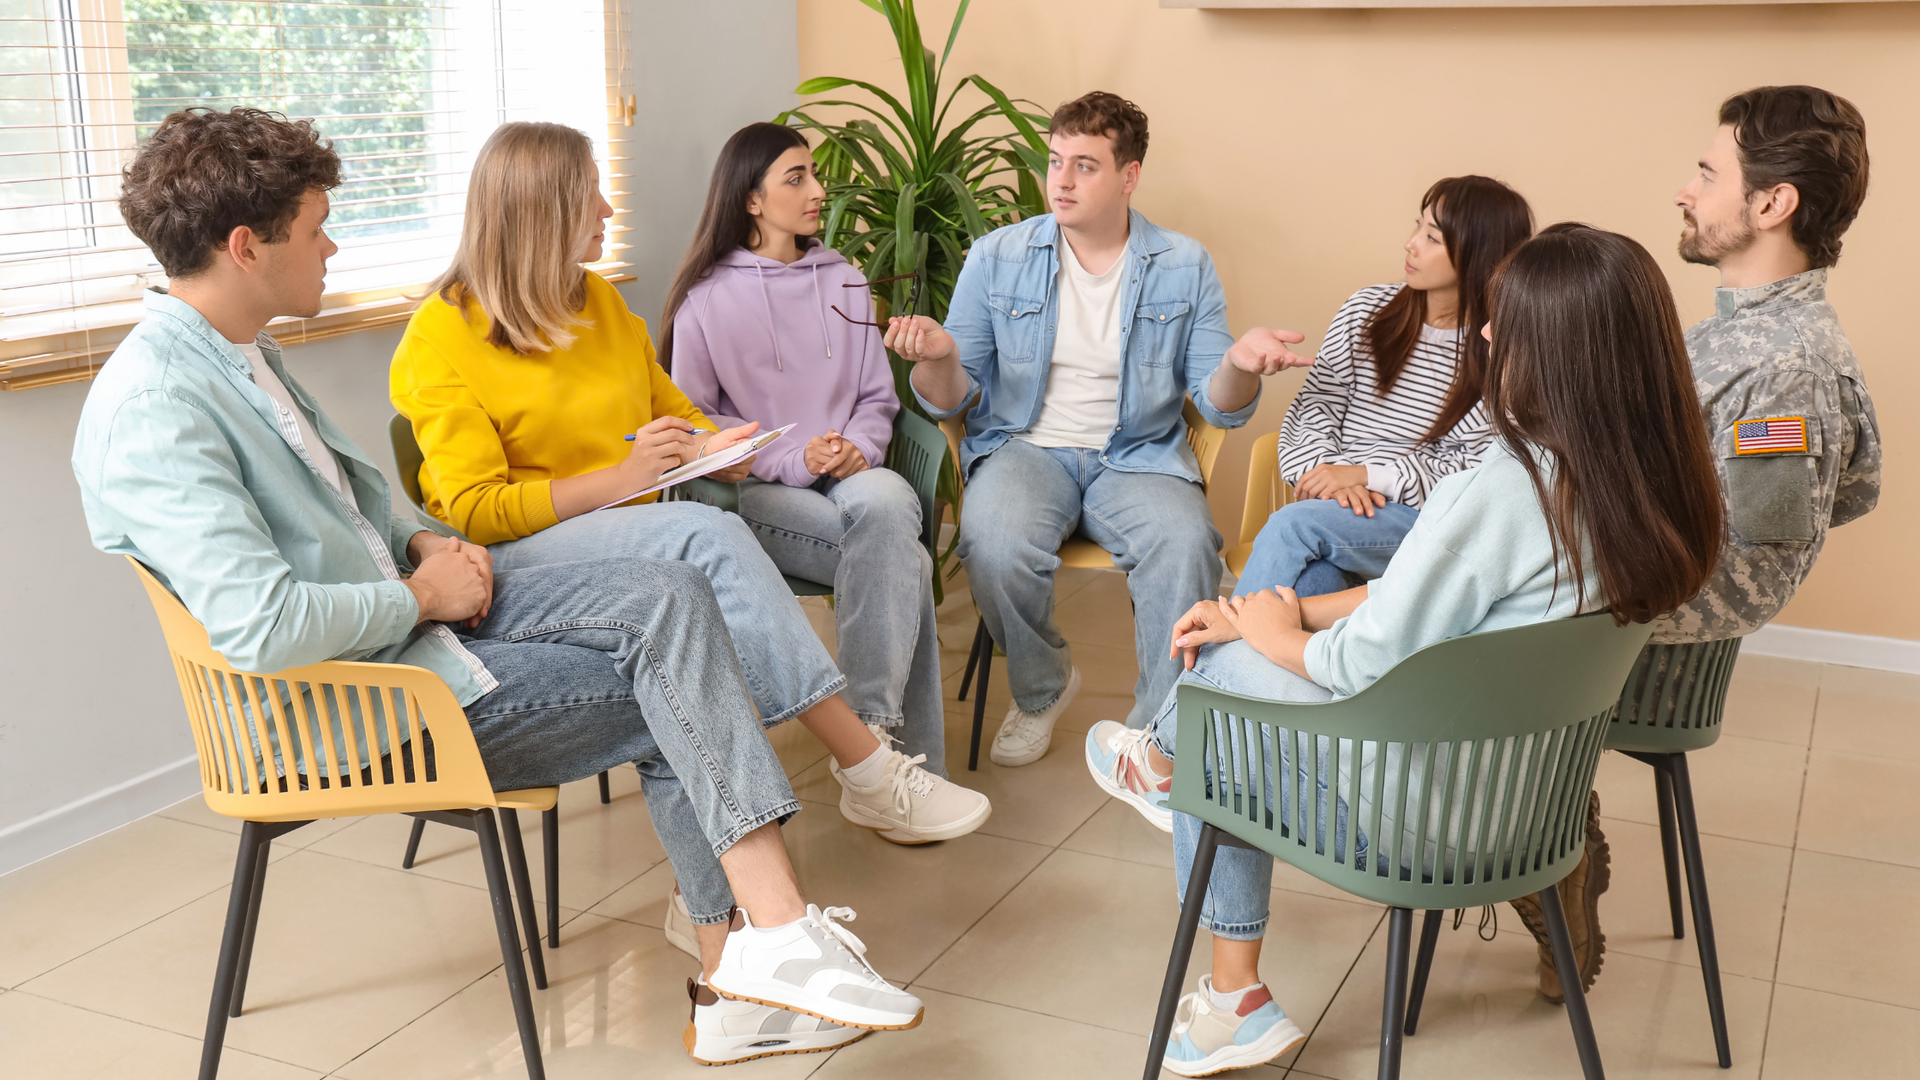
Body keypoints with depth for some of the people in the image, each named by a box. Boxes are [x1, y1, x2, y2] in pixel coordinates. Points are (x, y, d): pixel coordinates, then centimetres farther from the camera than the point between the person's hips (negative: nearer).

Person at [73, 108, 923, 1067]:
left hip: (411, 613, 9)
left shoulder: (240, 352, 10)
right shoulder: (149, 412, -22)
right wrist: (419, 596, -14)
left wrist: (425, 544, 5)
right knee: (677, 701, -12)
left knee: (671, 597, -9)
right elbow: (263, 629, -31)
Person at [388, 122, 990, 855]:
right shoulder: (440, 338, -4)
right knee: (710, 535, -33)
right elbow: (473, 512, -12)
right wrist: (621, 478, -20)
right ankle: (871, 777, -30)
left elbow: (670, 406, 29)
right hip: (510, 558, -6)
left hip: (632, 533, 6)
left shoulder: (601, 301, 16)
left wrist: (709, 445, 4)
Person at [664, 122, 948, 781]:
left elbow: (878, 396, 18)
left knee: (888, 498, -36)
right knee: (902, 558, -31)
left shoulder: (843, 281, 18)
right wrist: (792, 460, -12)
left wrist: (859, 448, -5)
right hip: (756, 492, -3)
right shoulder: (707, 297, 5)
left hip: (850, 479, 3)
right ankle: (912, 764, -24)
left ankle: (868, 733, -33)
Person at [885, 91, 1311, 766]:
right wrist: (937, 355, -21)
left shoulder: (1184, 267, 3)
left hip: (1137, 456, 0)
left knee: (1184, 543, -32)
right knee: (995, 545, -32)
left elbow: (1219, 407, 2)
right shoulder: (997, 258, 3)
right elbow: (950, 401, 3)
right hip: (1025, 448, 0)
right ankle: (1042, 687, 1)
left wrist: (1239, 364, -22)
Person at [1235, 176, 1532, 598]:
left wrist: (1369, 474, -14)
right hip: (1338, 503, 3)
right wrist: (1331, 471, -11)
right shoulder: (1366, 309, 11)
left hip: (1430, 516, -3)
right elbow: (1314, 404, 8)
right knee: (1308, 579, -33)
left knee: (1291, 525, -31)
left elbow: (1477, 468, -7)